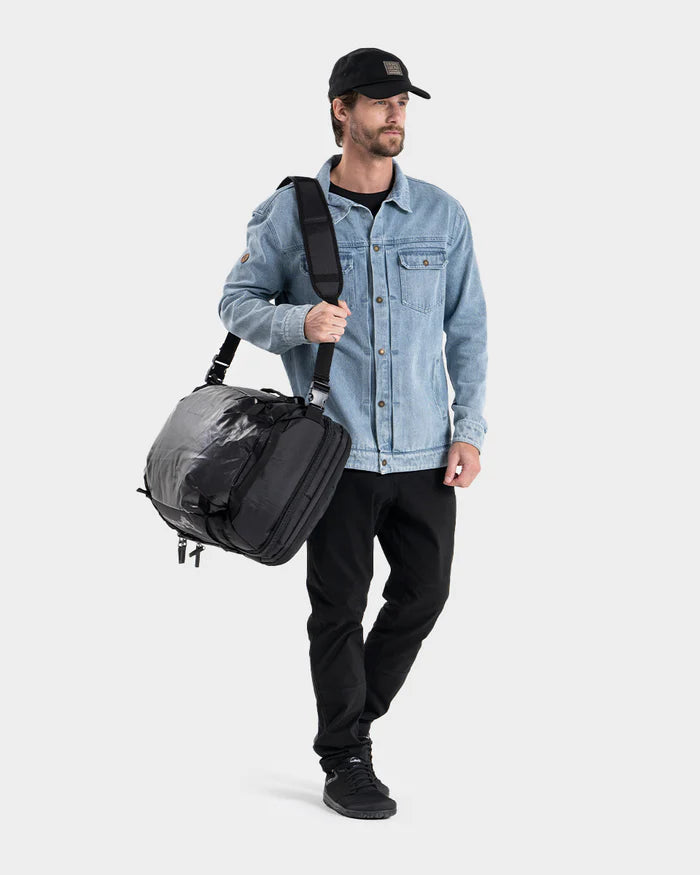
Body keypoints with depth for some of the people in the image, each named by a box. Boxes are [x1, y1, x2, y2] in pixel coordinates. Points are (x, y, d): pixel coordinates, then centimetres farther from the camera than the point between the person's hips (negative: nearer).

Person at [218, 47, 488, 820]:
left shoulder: (442, 215, 6)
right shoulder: (290, 212, -1)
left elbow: (468, 328, 10)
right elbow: (237, 301, 5)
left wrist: (470, 429, 4)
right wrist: (299, 322, -16)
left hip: (425, 450, 3)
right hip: (337, 445, -3)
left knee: (424, 591, 9)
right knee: (339, 606, 3)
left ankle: (356, 710, 33)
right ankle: (345, 761, 17)